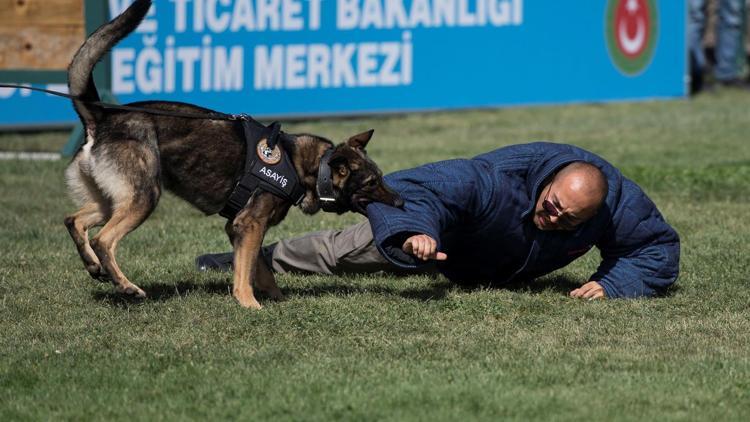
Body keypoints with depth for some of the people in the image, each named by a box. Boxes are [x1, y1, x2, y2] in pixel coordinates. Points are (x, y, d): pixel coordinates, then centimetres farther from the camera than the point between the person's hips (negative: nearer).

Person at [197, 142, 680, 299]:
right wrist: (414, 232, -71)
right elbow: (404, 187, -49)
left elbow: (660, 249, -24)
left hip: (515, 268, 4)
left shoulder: (618, 202, -40)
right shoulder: (496, 179, -49)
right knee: (343, 251, 10)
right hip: (452, 240, -4)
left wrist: (612, 283, -41)